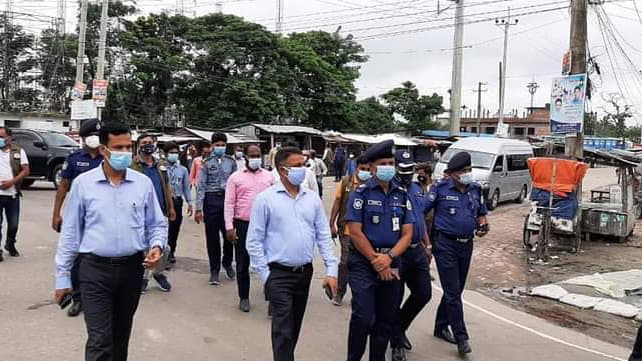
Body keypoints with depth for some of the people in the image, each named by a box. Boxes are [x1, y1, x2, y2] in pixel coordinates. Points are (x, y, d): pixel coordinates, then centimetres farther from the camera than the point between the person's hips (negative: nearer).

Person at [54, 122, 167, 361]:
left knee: (121, 335, 18)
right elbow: (70, 232, 1)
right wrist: (63, 276, 2)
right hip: (95, 269, -2)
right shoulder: (83, 183, -3)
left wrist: (157, 246, -11)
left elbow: (157, 224, 10)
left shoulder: (143, 183, 1)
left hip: (132, 268, 3)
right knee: (99, 340, -6)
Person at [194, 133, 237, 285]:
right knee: (212, 237, 6)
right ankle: (214, 270, 20)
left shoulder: (231, 162, 6)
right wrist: (199, 208, -5)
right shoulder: (207, 163, 1)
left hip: (227, 199, 1)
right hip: (211, 200, -1)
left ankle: (227, 263, 29)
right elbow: (201, 186, -1)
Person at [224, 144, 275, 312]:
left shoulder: (269, 176, 8)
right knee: (242, 263, 9)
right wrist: (229, 227, -7)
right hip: (242, 225, -1)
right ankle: (244, 297, 25)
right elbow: (229, 203, 0)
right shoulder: (235, 177, 2)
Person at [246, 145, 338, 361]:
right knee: (283, 331, -6)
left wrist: (331, 270, -1)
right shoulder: (265, 199, -8)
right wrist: (265, 275, -8)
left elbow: (324, 236, 6)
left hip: (305, 272, 5)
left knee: (295, 327, 18)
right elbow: (254, 241, -6)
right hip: (279, 274, -5)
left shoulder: (313, 199, 5)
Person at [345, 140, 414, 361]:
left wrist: (389, 257, -13)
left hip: (392, 264, 5)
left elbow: (407, 233, 3)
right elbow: (356, 233, -11)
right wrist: (377, 261, -12)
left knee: (386, 320, 11)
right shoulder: (361, 193, -6)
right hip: (364, 264, -4)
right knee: (364, 318, -10)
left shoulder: (402, 195, 7)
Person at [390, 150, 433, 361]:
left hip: (417, 250, 8)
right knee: (396, 298, 4)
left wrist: (427, 245, 21)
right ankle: (397, 343, 21)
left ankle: (399, 328, 33)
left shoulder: (417, 189, 13)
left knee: (424, 294, 11)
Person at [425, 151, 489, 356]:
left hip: (466, 245, 6)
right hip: (445, 244, -6)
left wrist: (483, 226, 0)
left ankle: (441, 326, 31)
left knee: (456, 290, 15)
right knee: (453, 293, -6)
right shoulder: (440, 189, -9)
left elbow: (481, 212, 22)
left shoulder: (475, 190, 7)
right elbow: (421, 211, -9)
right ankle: (461, 338, 0)